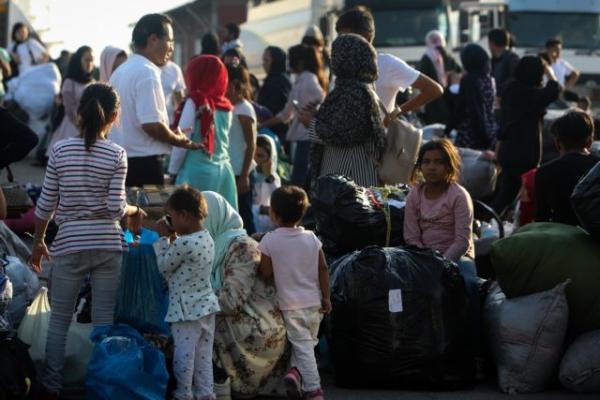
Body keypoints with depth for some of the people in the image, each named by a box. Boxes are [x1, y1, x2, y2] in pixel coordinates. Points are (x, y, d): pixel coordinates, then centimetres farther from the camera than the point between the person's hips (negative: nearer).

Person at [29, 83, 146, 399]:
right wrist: (135, 211, 12)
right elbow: (116, 208, -10)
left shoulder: (61, 150, -2)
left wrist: (37, 242, 12)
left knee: (59, 320, 9)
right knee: (105, 321, 8)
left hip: (69, 245, 0)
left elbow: (46, 204, 0)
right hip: (107, 245, 0)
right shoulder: (116, 154, -5)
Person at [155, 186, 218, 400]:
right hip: (206, 305, 9)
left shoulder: (183, 244, -23)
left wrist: (165, 238, -3)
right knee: (204, 355, 15)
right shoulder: (207, 238, 5)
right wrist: (173, 238, 7)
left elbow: (163, 267, -10)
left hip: (186, 310, -8)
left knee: (183, 356, 3)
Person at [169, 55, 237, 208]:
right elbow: (223, 140, 13)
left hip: (197, 171, -6)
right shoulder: (226, 106, 9)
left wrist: (172, 170, 1)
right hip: (223, 171, 6)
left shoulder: (195, 102, -7)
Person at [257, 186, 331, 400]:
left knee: (303, 346, 3)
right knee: (309, 342, 18)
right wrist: (326, 297, 7)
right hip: (313, 302, 3)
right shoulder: (311, 238, -1)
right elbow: (323, 268, -1)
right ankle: (296, 371, 1)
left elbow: (266, 274, -10)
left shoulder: (269, 241, -12)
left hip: (290, 304, -3)